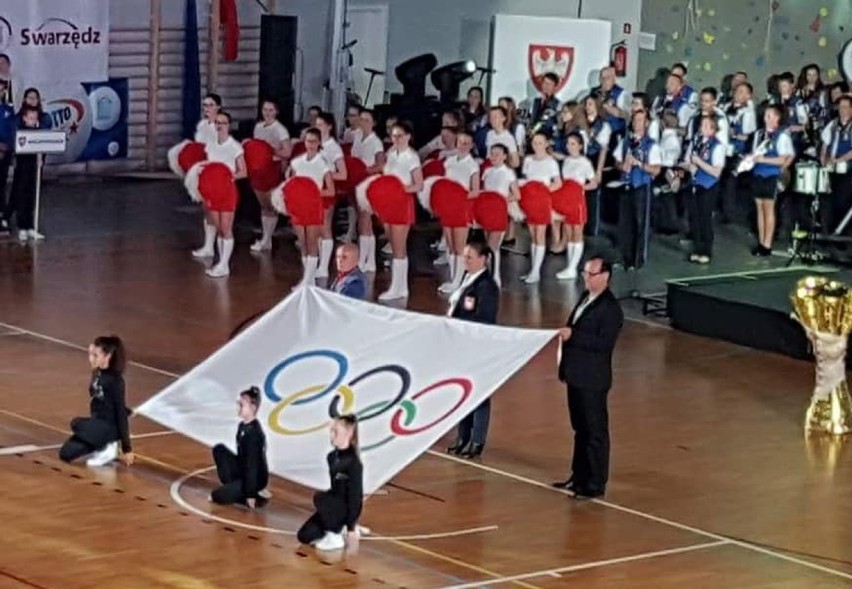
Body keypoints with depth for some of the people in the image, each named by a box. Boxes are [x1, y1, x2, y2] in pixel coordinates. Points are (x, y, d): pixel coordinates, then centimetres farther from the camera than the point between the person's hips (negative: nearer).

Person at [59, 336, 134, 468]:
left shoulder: (115, 380, -20)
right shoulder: (97, 374, 4)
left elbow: (121, 412, -19)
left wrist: (126, 448, -18)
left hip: (110, 426, -8)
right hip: (98, 422, 8)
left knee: (77, 424, -33)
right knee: (66, 454, 3)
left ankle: (108, 448, -11)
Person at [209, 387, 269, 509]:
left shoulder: (254, 432, -26)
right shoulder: (242, 426, 1)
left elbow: (252, 465, -25)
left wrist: (250, 495, -24)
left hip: (256, 478, -9)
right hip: (243, 472, 9)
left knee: (217, 497, -19)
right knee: (219, 449, -1)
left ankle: (255, 495, -2)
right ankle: (232, 487, 5)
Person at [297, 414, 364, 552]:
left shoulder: (353, 462, -21)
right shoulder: (332, 457, 4)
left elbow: (356, 495, -21)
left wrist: (351, 526, -21)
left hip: (348, 508, -8)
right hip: (336, 506, 8)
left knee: (320, 498, -33)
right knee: (304, 536, 1)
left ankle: (335, 536, -16)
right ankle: (340, 528, 16)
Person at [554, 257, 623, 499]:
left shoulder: (610, 308, -16)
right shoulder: (586, 297, 12)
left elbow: (605, 343, -24)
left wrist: (573, 335, -25)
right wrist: (566, 333, 6)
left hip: (592, 379, -9)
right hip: (576, 375, 9)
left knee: (595, 432, 0)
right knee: (580, 429, 18)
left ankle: (596, 484, 6)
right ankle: (579, 476, 29)